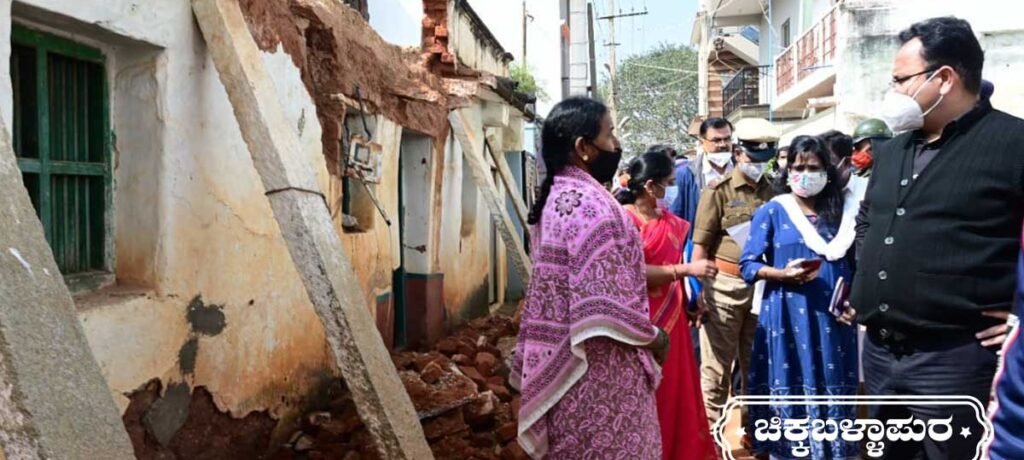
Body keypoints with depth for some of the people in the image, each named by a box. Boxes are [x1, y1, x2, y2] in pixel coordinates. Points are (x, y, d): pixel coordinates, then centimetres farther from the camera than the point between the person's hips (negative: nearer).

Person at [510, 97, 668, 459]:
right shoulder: (590, 203, -21)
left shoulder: (553, 199, 9)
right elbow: (606, 308, -25)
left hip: (561, 363, 9)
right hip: (599, 371, -9)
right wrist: (653, 337, -9)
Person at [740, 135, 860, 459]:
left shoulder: (843, 211, 9)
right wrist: (782, 274, -18)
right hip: (787, 317, -2)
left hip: (832, 316, 3)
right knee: (789, 389, 1)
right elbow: (748, 265, -2)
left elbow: (853, 265, 13)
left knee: (831, 389, 6)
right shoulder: (771, 212, 0)